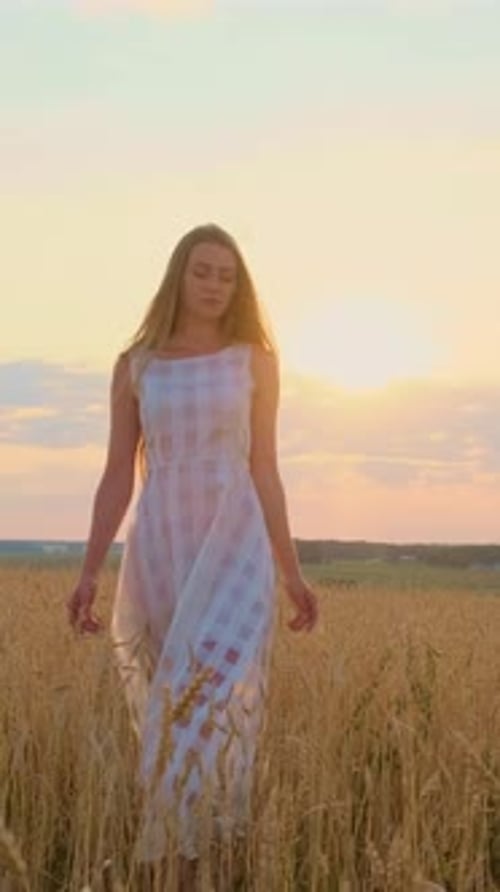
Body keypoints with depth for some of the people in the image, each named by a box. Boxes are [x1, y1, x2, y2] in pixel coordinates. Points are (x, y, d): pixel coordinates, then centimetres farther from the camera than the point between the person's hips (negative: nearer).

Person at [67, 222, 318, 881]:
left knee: (216, 684, -21)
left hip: (235, 544, -2)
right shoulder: (134, 366, 8)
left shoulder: (255, 360, 5)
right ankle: (174, 845, 20)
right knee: (170, 700, 4)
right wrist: (89, 572, -2)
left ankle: (214, 846, -20)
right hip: (160, 547, 2)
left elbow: (264, 472, 7)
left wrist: (292, 573, 4)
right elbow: (117, 477, 6)